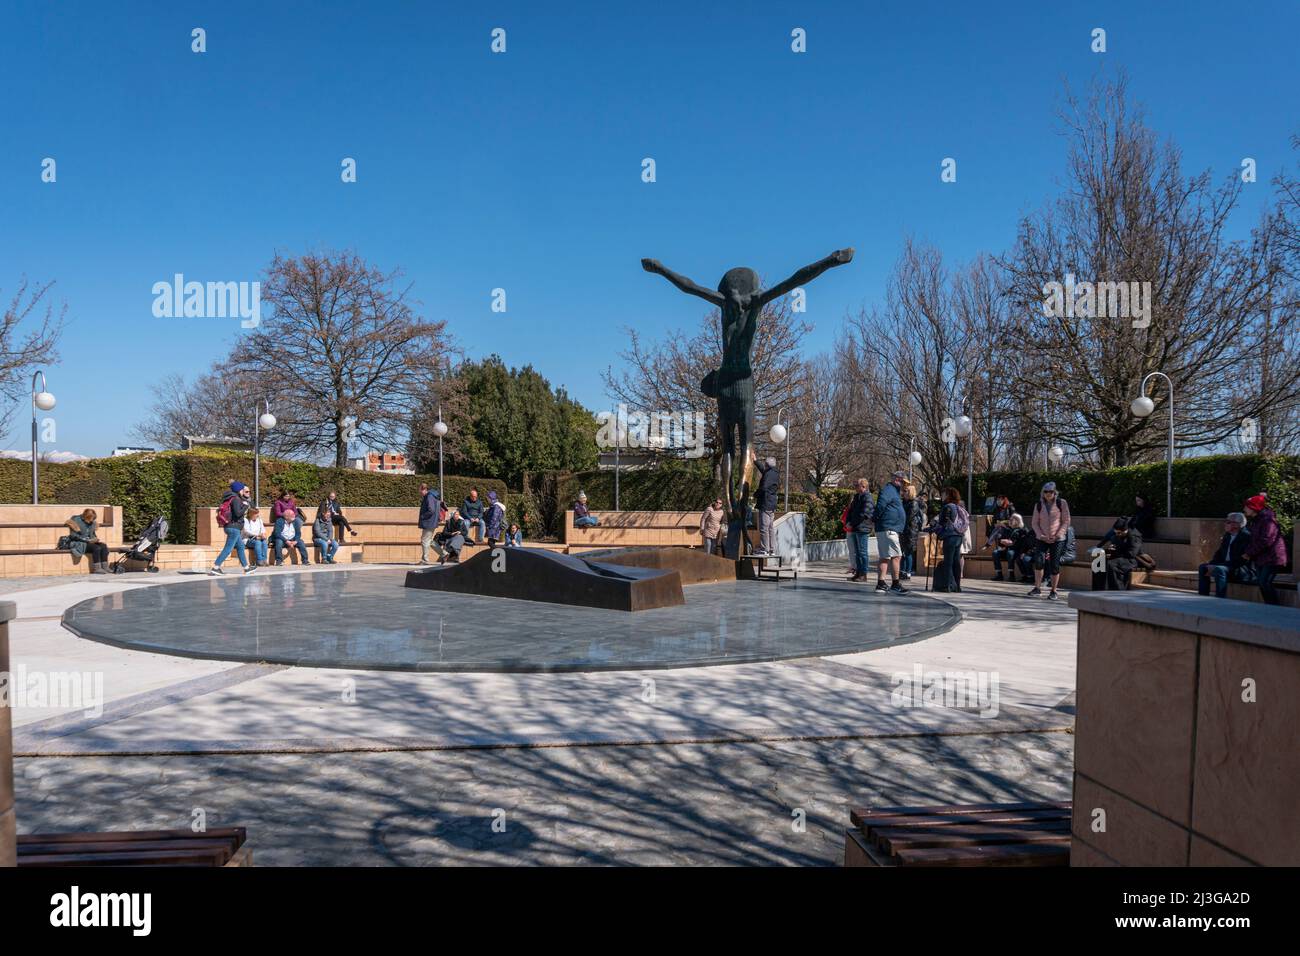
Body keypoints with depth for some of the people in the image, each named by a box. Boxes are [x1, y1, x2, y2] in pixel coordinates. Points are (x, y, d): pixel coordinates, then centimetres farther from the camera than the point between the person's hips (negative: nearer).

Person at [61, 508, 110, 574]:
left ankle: (105, 568, -26)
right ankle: (97, 569, -33)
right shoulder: (77, 520, -9)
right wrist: (88, 540, -18)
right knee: (96, 548, -32)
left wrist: (95, 539, 0)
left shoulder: (92, 522, 11)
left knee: (104, 546, -22)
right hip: (79, 543, -6)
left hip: (89, 542, 6)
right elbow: (73, 536, -13)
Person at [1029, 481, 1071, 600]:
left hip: (1058, 539, -1)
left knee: (1055, 565, -3)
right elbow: (1034, 522, 7)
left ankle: (1053, 591, 9)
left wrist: (1058, 534, -13)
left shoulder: (1061, 503, -1)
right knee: (1039, 560, -15)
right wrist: (1040, 534, -9)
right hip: (1043, 539, 2)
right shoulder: (1038, 505, 5)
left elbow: (1066, 521, 0)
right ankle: (1037, 589, -6)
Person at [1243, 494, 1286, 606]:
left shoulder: (1267, 519, -16)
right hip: (1260, 559, 9)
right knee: (1262, 584, 7)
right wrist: (1248, 552, 4)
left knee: (1265, 583, -15)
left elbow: (1266, 541, -22)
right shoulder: (1255, 520, 14)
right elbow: (1254, 540, 21)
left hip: (1272, 558, -9)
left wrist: (1249, 553, -14)